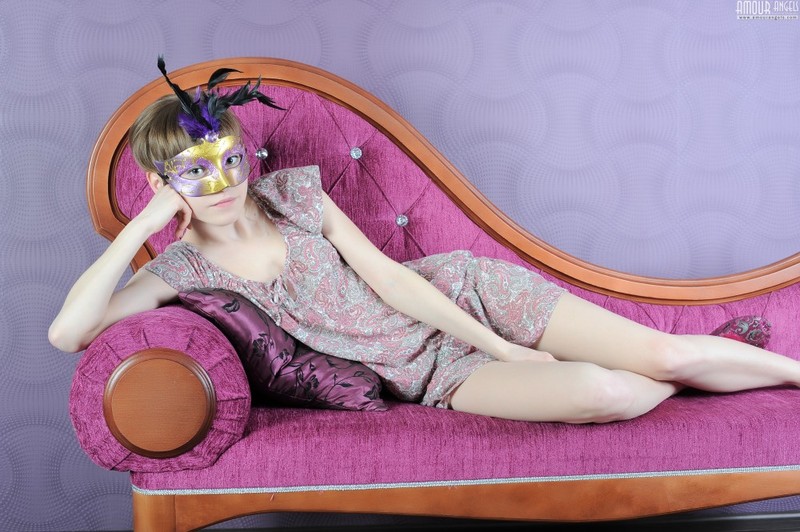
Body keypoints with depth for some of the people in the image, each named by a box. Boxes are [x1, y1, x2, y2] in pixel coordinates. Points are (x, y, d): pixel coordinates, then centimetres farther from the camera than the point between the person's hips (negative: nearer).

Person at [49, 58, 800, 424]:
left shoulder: (293, 190, -4)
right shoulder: (185, 266, -7)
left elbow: (386, 276, -5)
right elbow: (67, 332, -17)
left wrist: (505, 346, -8)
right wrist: (141, 225, -22)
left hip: (460, 292, 2)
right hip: (437, 373, -1)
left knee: (662, 354, -10)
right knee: (608, 394, -22)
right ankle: (689, 379, 12)